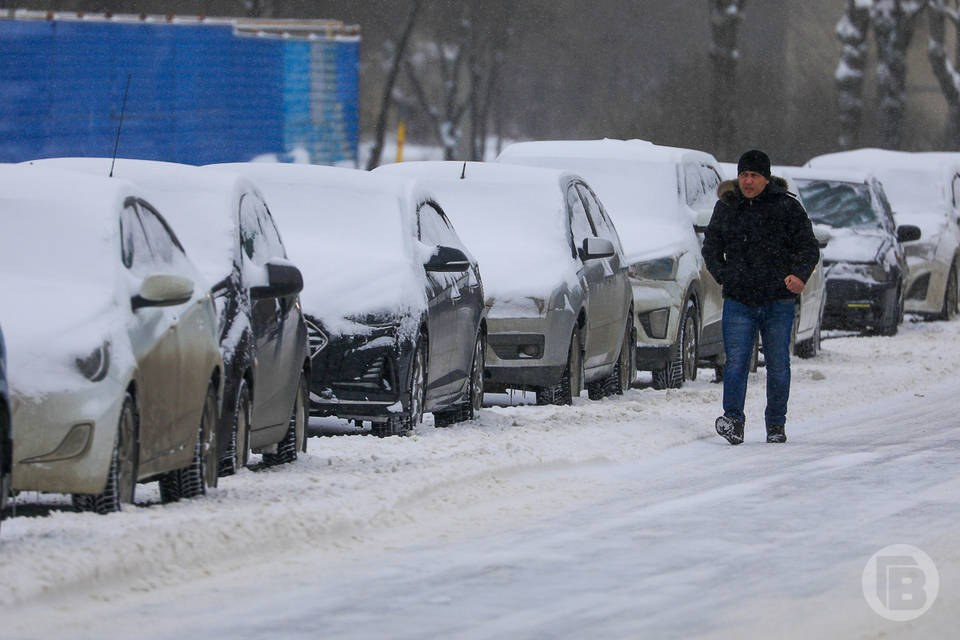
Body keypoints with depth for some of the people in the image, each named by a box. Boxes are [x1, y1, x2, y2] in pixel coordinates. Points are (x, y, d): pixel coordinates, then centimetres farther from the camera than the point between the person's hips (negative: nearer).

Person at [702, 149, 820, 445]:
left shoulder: (787, 207, 0)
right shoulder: (726, 207, 9)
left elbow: (809, 247, 0)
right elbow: (711, 245, 22)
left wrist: (799, 275, -18)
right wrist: (722, 274, 7)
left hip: (778, 301, -1)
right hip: (738, 300, 1)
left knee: (778, 366, 4)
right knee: (736, 363, -12)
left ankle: (776, 425, 14)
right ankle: (734, 421, -18)